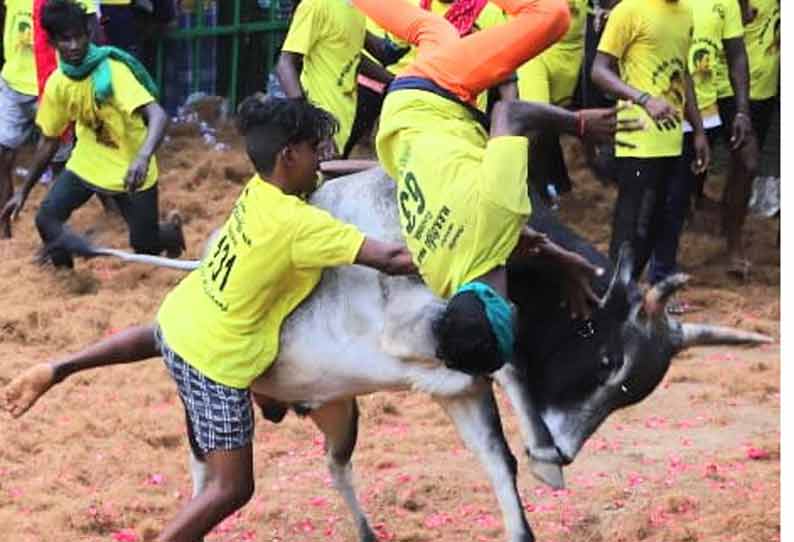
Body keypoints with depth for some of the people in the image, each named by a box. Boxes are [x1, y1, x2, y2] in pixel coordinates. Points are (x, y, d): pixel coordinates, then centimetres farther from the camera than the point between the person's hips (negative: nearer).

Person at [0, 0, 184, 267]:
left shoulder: (112, 71, -26)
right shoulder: (57, 83, -9)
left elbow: (158, 116, -36)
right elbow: (49, 141, 5)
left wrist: (143, 158, -55)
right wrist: (23, 192, 6)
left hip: (131, 169, -4)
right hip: (88, 163, 4)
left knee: (145, 247, 4)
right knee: (47, 218, -18)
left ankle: (171, 229, 41)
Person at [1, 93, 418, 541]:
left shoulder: (258, 189, -5)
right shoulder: (301, 224, -27)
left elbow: (313, 178, 16)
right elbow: (389, 259, -30)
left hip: (181, 315, 8)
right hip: (215, 361, -8)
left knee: (157, 339, 45)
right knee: (232, 487, 1)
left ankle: (57, 370, 40)